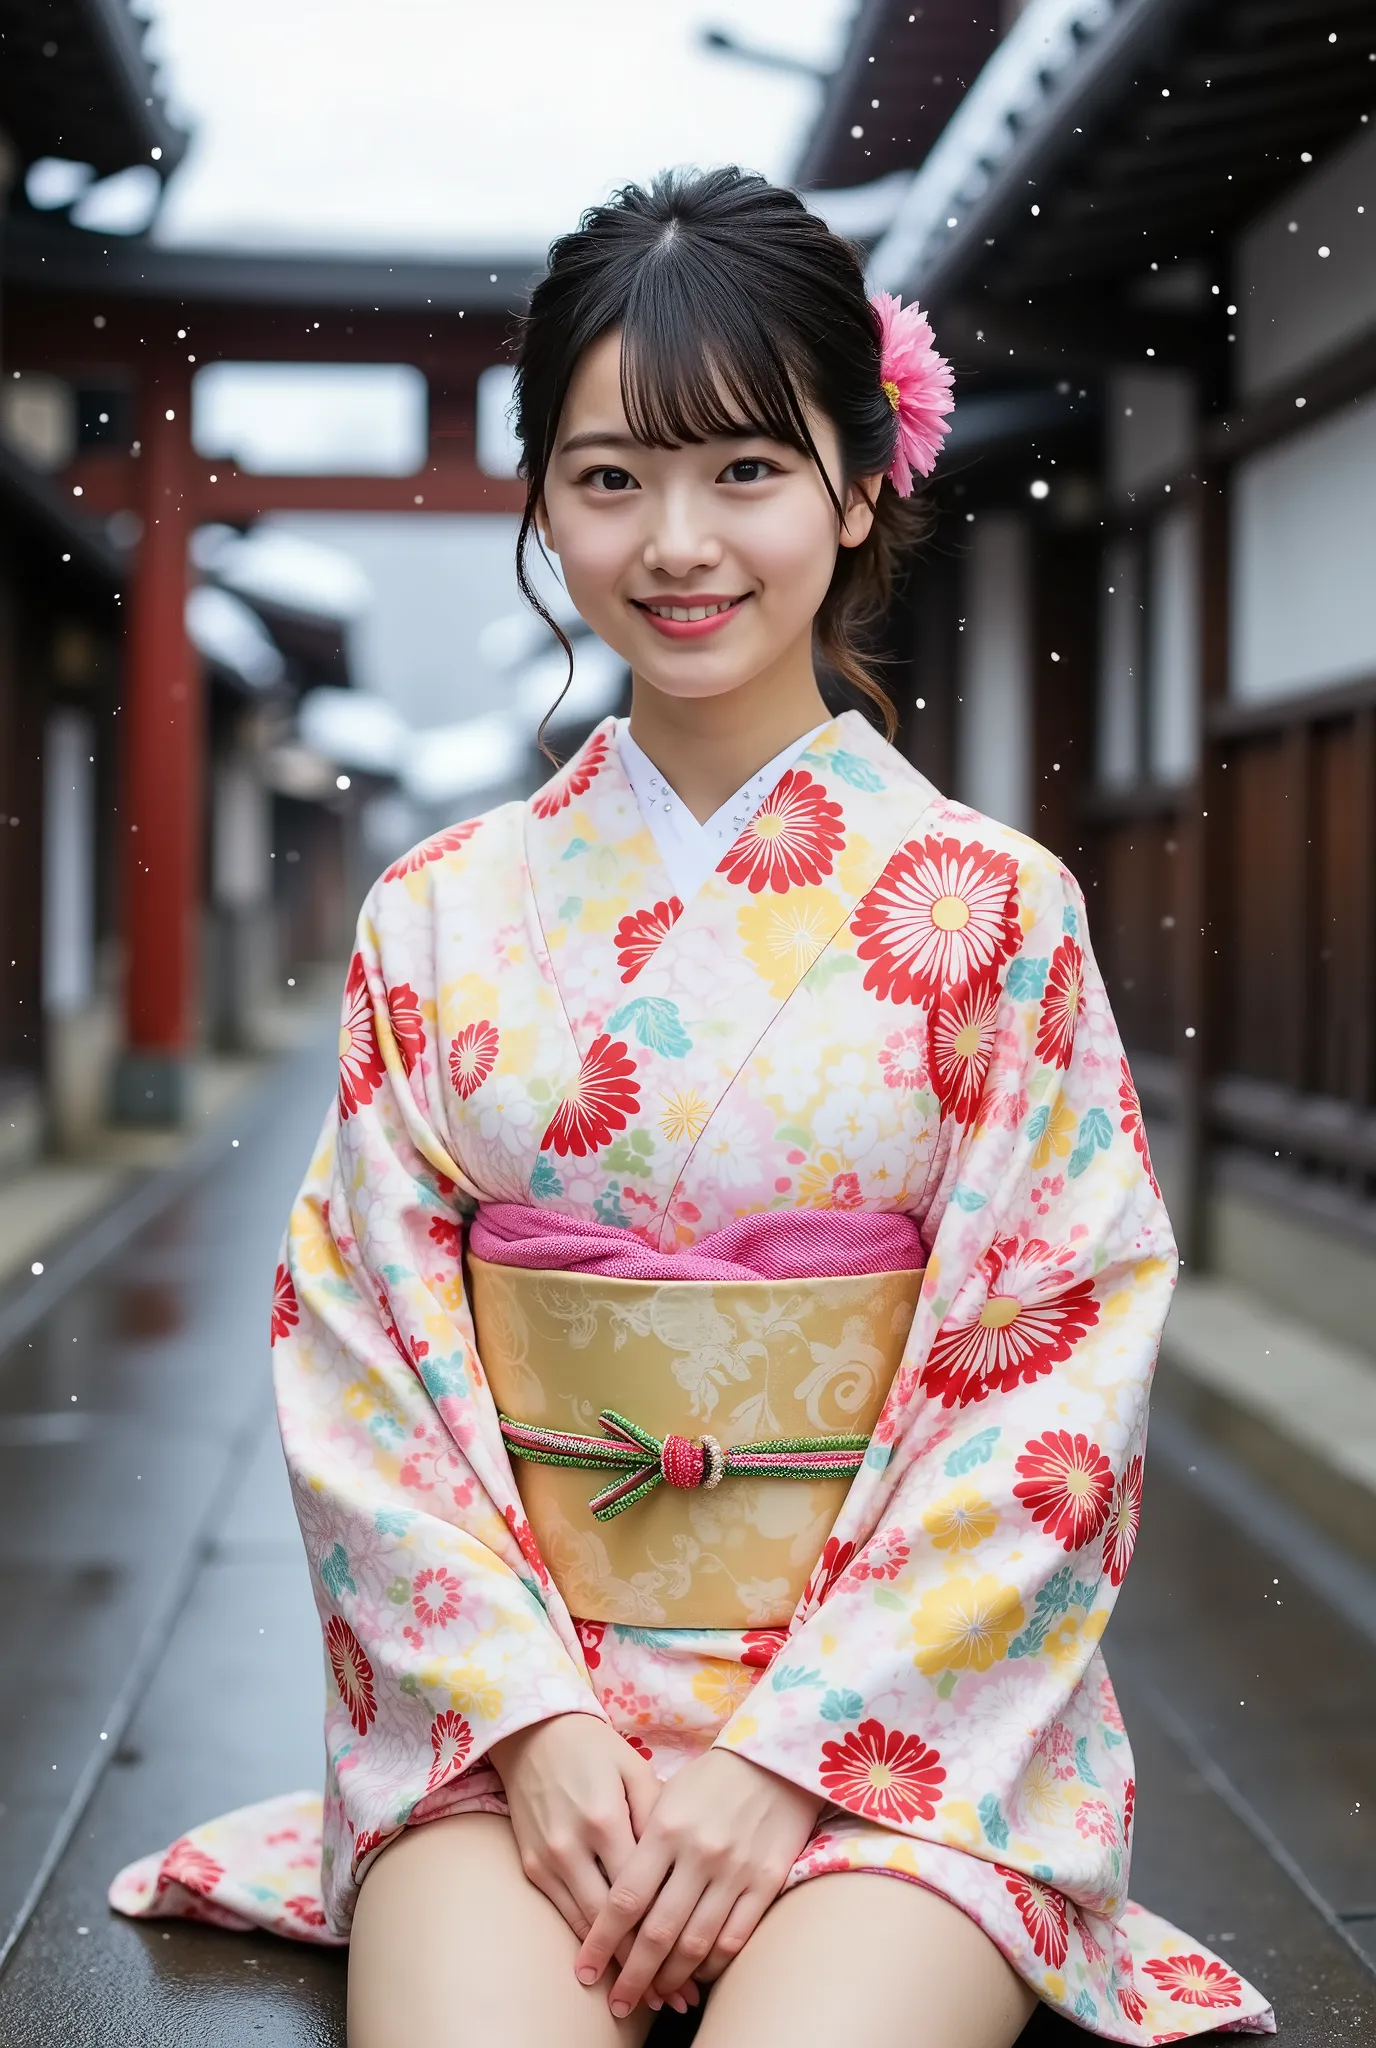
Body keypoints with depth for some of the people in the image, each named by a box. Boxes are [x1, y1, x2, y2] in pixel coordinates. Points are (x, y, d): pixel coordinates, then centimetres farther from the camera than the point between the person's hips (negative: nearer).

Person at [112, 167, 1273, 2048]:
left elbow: (1050, 1386, -4)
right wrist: (535, 1715, -10)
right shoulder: (443, 912, 6)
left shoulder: (990, 908, 0)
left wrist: (783, 1756, -13)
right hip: (509, 1691, 1)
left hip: (905, 1696, -1)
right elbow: (365, 1348, 3)